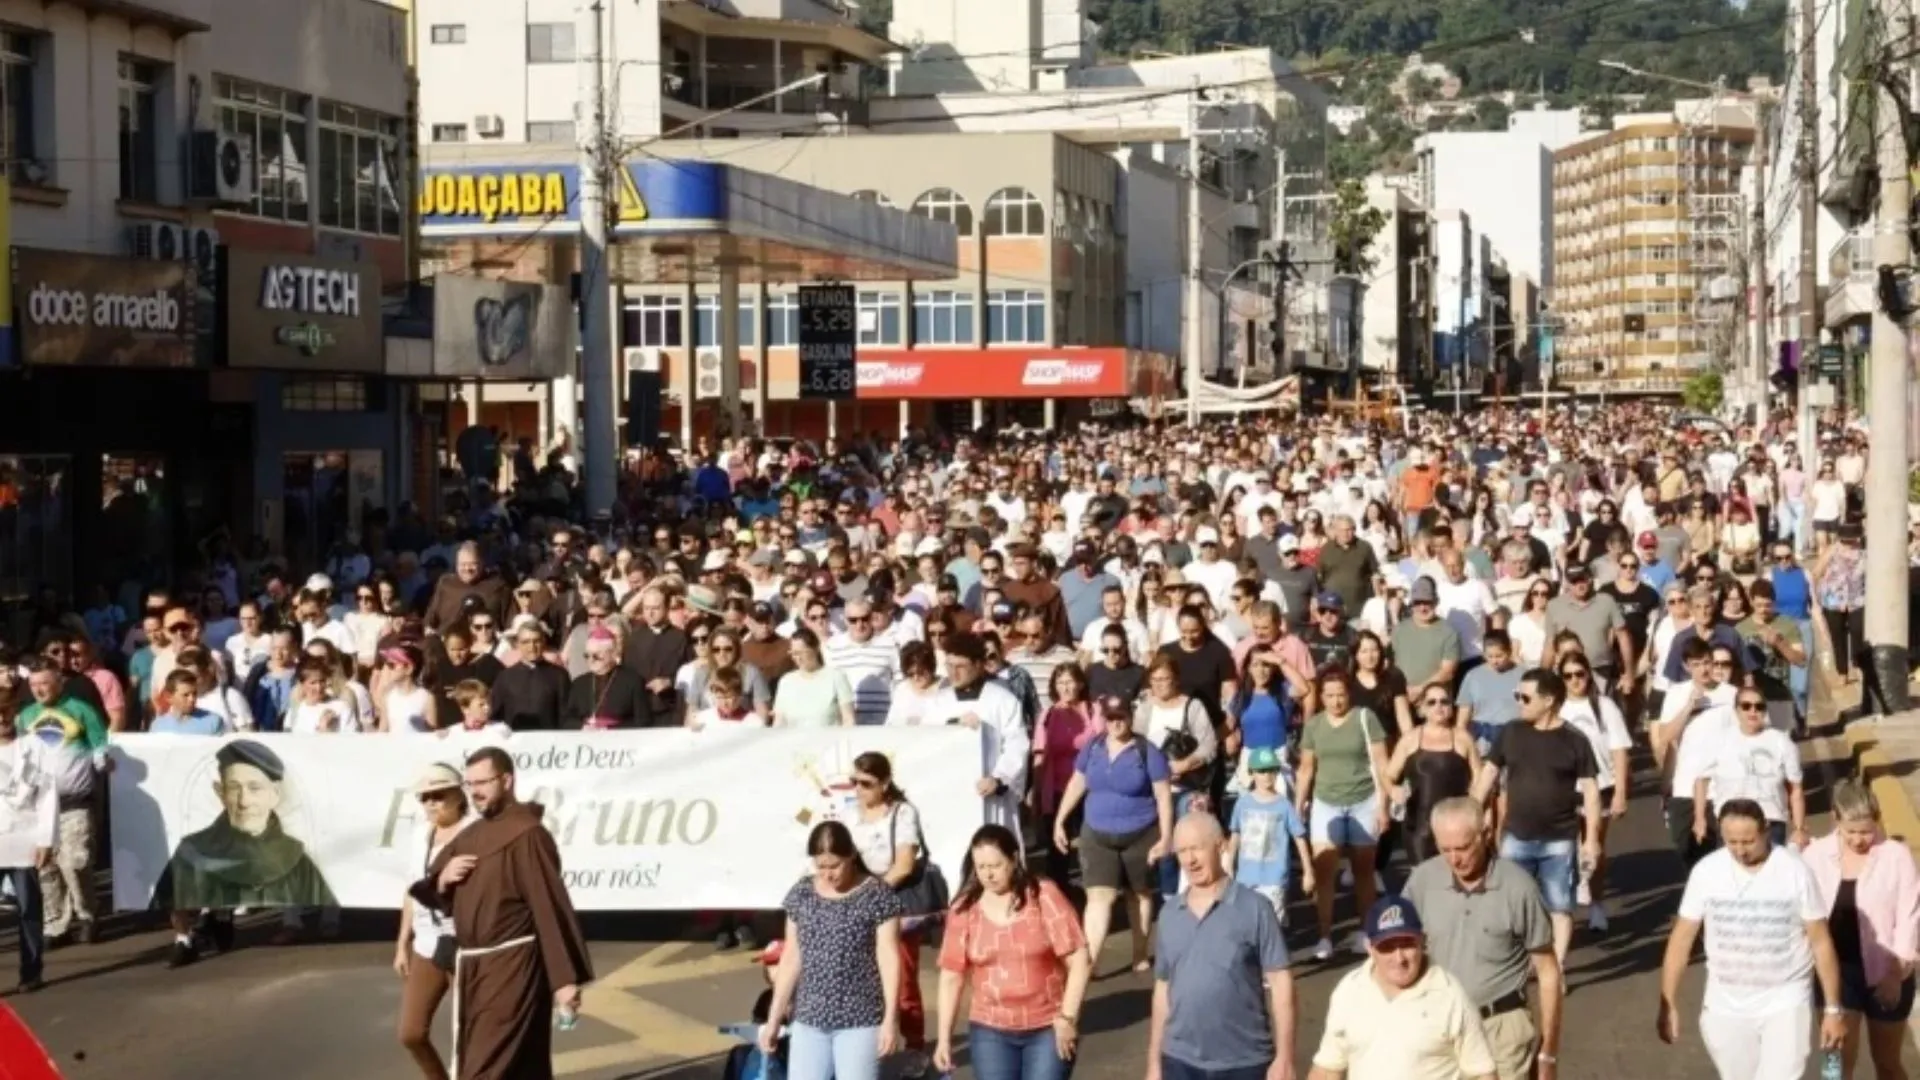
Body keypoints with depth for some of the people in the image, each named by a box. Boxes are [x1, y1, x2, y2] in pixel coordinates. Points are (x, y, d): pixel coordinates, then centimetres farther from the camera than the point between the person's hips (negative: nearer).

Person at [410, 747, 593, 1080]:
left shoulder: (526, 835, -13)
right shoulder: (470, 837, 12)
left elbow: (551, 908, -18)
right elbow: (433, 896, 18)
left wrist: (565, 978, -22)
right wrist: (442, 879, -7)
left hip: (512, 967, -8)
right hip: (471, 966, 8)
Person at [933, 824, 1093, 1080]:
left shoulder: (1044, 897, -7)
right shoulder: (964, 910, -1)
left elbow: (1080, 961, -8)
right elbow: (951, 976, 3)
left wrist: (1067, 1018, -14)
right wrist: (944, 1037, -1)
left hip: (1048, 1028, -2)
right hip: (991, 1031, 2)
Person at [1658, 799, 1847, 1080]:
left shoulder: (1795, 872, -12)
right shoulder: (1706, 872, -8)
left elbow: (1821, 941, -5)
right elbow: (1681, 939, -2)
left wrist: (1833, 1008, -4)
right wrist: (1668, 1005, -4)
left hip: (1785, 1003, -3)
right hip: (1725, 1005, 3)